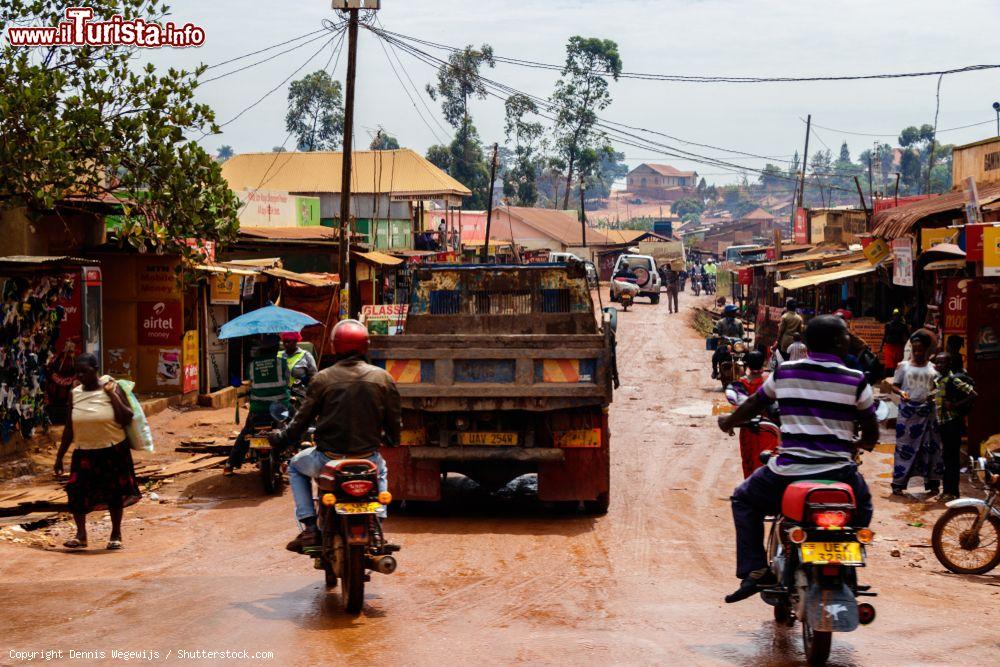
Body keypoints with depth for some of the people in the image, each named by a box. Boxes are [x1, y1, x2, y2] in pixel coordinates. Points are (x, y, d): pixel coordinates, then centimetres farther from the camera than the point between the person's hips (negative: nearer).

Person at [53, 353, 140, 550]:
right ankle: (81, 535, 7)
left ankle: (116, 534, 23)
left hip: (113, 451, -2)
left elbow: (126, 419, -14)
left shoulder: (111, 388, -7)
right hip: (84, 453, 3)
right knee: (76, 491, -8)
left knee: (114, 493, 6)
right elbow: (69, 428, 9)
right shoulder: (74, 394, 2)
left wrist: (112, 395, -21)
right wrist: (59, 456, 8)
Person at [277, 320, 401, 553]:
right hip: (367, 459, 2)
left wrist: (281, 438, 19)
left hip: (328, 460, -2)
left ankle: (309, 527, 14)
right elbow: (395, 422, 4)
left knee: (296, 466, 29)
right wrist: (391, 440, 27)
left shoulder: (322, 378, -7)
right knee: (381, 470, 38)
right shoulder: (383, 378, -3)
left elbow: (302, 420, 0)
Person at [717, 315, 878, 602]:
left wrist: (728, 422, 41)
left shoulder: (783, 373, 4)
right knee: (863, 506, 32)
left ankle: (754, 571, 11)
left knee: (744, 500, 26)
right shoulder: (856, 381, -1)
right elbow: (871, 435, 6)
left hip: (787, 471, 0)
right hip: (837, 473, 0)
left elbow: (752, 405, 20)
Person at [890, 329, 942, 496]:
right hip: (908, 410, -2)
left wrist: (934, 395, -9)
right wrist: (901, 392, -15)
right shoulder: (903, 366, 5)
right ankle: (898, 484, 1)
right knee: (904, 446, -2)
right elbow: (894, 385, 6)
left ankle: (932, 483, 11)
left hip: (927, 411, 2)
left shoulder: (933, 368, 8)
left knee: (930, 446, 3)